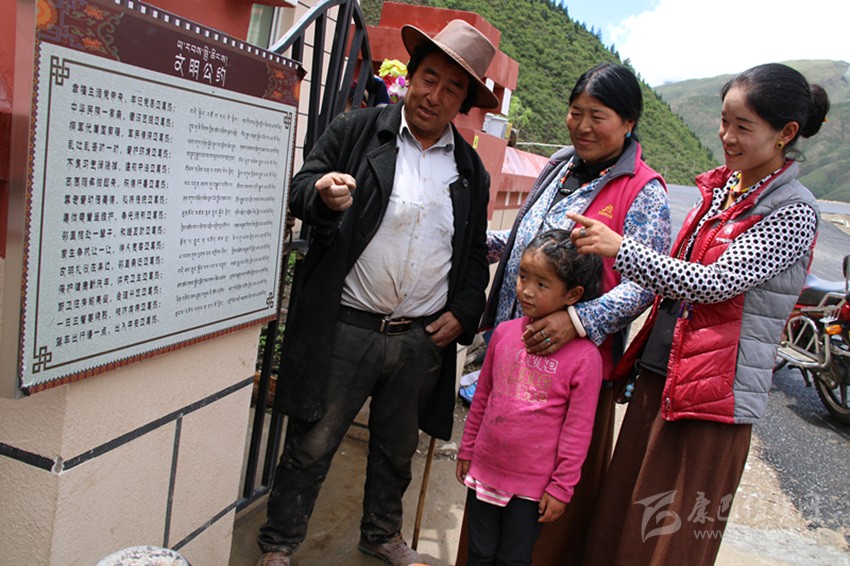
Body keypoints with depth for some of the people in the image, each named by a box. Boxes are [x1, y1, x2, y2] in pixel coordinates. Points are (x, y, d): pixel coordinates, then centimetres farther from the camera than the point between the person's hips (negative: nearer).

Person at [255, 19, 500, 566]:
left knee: (397, 447, 20)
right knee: (312, 444, 8)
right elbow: (301, 189, -4)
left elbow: (476, 252, 14)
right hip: (347, 330, -3)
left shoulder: (471, 170, 9)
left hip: (424, 339, 4)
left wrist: (464, 313, 1)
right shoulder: (355, 130, -1)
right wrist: (323, 194, -27)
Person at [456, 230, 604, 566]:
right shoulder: (504, 332, -4)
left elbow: (578, 431, -11)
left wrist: (561, 487, -7)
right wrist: (466, 450, 13)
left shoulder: (584, 356, -17)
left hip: (532, 485, -4)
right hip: (484, 471, 4)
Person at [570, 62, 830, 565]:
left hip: (713, 389, -7)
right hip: (659, 373, 7)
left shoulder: (794, 211, -12)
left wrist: (620, 249, -26)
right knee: (623, 513, 17)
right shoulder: (722, 186, 11)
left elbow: (716, 282, -22)